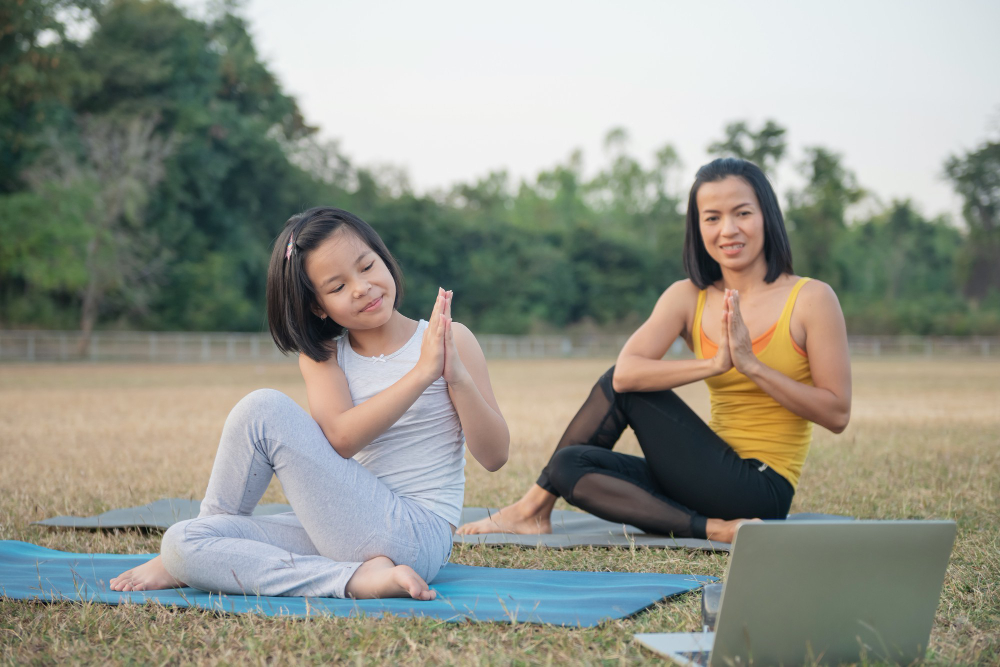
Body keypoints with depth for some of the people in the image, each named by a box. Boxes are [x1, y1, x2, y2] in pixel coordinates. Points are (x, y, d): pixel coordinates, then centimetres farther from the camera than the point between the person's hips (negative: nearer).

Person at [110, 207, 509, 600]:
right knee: (182, 543, -10)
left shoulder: (449, 341, 1)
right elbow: (341, 439, -11)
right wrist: (421, 374, -21)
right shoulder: (322, 356, 10)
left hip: (417, 536, -5)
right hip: (342, 531, 5)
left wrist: (457, 376, -20)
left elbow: (494, 457, -4)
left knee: (264, 411, -15)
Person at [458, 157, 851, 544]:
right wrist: (715, 365, -25)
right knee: (570, 464, -11)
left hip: (761, 490, -5)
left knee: (623, 392, -13)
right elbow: (626, 372, -12)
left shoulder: (811, 299, -6)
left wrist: (752, 366, -19)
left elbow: (837, 415, -10)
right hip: (714, 481, 6)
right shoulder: (687, 298, 5)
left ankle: (534, 507, -1)